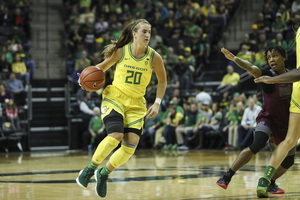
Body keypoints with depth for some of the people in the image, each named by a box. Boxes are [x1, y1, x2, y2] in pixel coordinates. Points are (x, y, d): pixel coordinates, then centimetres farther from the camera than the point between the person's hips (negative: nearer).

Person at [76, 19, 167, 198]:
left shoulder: (154, 57, -5)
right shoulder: (121, 51, -8)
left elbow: (162, 81, 10)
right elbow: (103, 66, 8)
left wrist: (157, 103, 1)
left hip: (136, 104, 3)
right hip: (115, 97, -3)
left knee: (131, 146, -10)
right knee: (116, 136, -25)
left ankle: (104, 173, 14)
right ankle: (90, 169, -3)